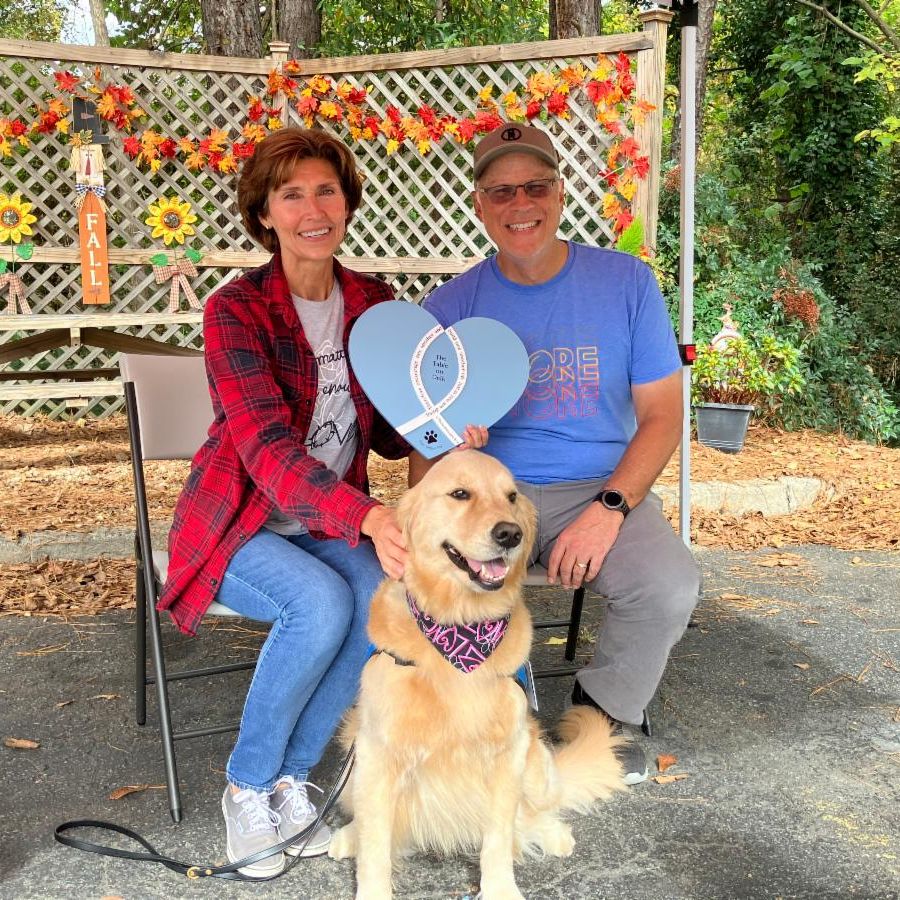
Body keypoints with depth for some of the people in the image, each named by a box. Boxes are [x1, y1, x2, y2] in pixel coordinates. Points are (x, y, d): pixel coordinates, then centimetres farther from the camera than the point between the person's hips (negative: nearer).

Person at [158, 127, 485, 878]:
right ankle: (249, 786, -6)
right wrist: (366, 516, -41)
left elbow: (385, 432, 8)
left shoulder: (374, 304, 2)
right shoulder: (235, 310, -14)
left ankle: (289, 780, -7)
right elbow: (267, 449, -26)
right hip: (239, 525, -4)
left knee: (382, 596, -27)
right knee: (322, 601, -32)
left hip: (333, 523, 4)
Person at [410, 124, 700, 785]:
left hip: (603, 488, 0)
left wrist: (610, 508, -16)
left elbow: (662, 416, 0)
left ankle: (606, 709, 6)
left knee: (671, 588, -28)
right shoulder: (452, 306, 2)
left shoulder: (627, 282, 1)